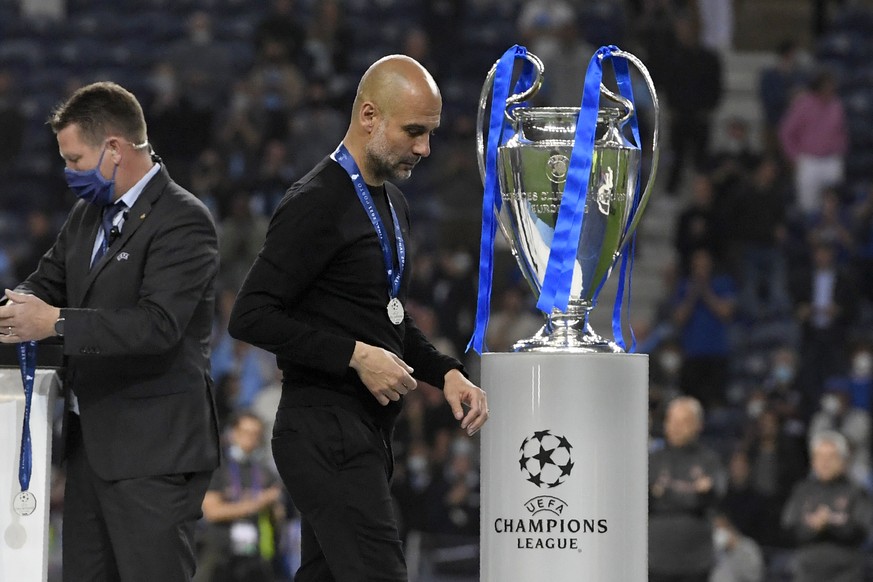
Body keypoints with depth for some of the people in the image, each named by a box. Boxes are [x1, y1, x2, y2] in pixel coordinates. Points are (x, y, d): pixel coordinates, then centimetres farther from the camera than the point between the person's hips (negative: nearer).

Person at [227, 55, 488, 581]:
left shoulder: (393, 204, 17)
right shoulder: (317, 203, -13)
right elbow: (251, 317, -19)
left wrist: (446, 374, 10)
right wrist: (356, 356, -20)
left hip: (367, 432, 9)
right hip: (325, 429, -9)